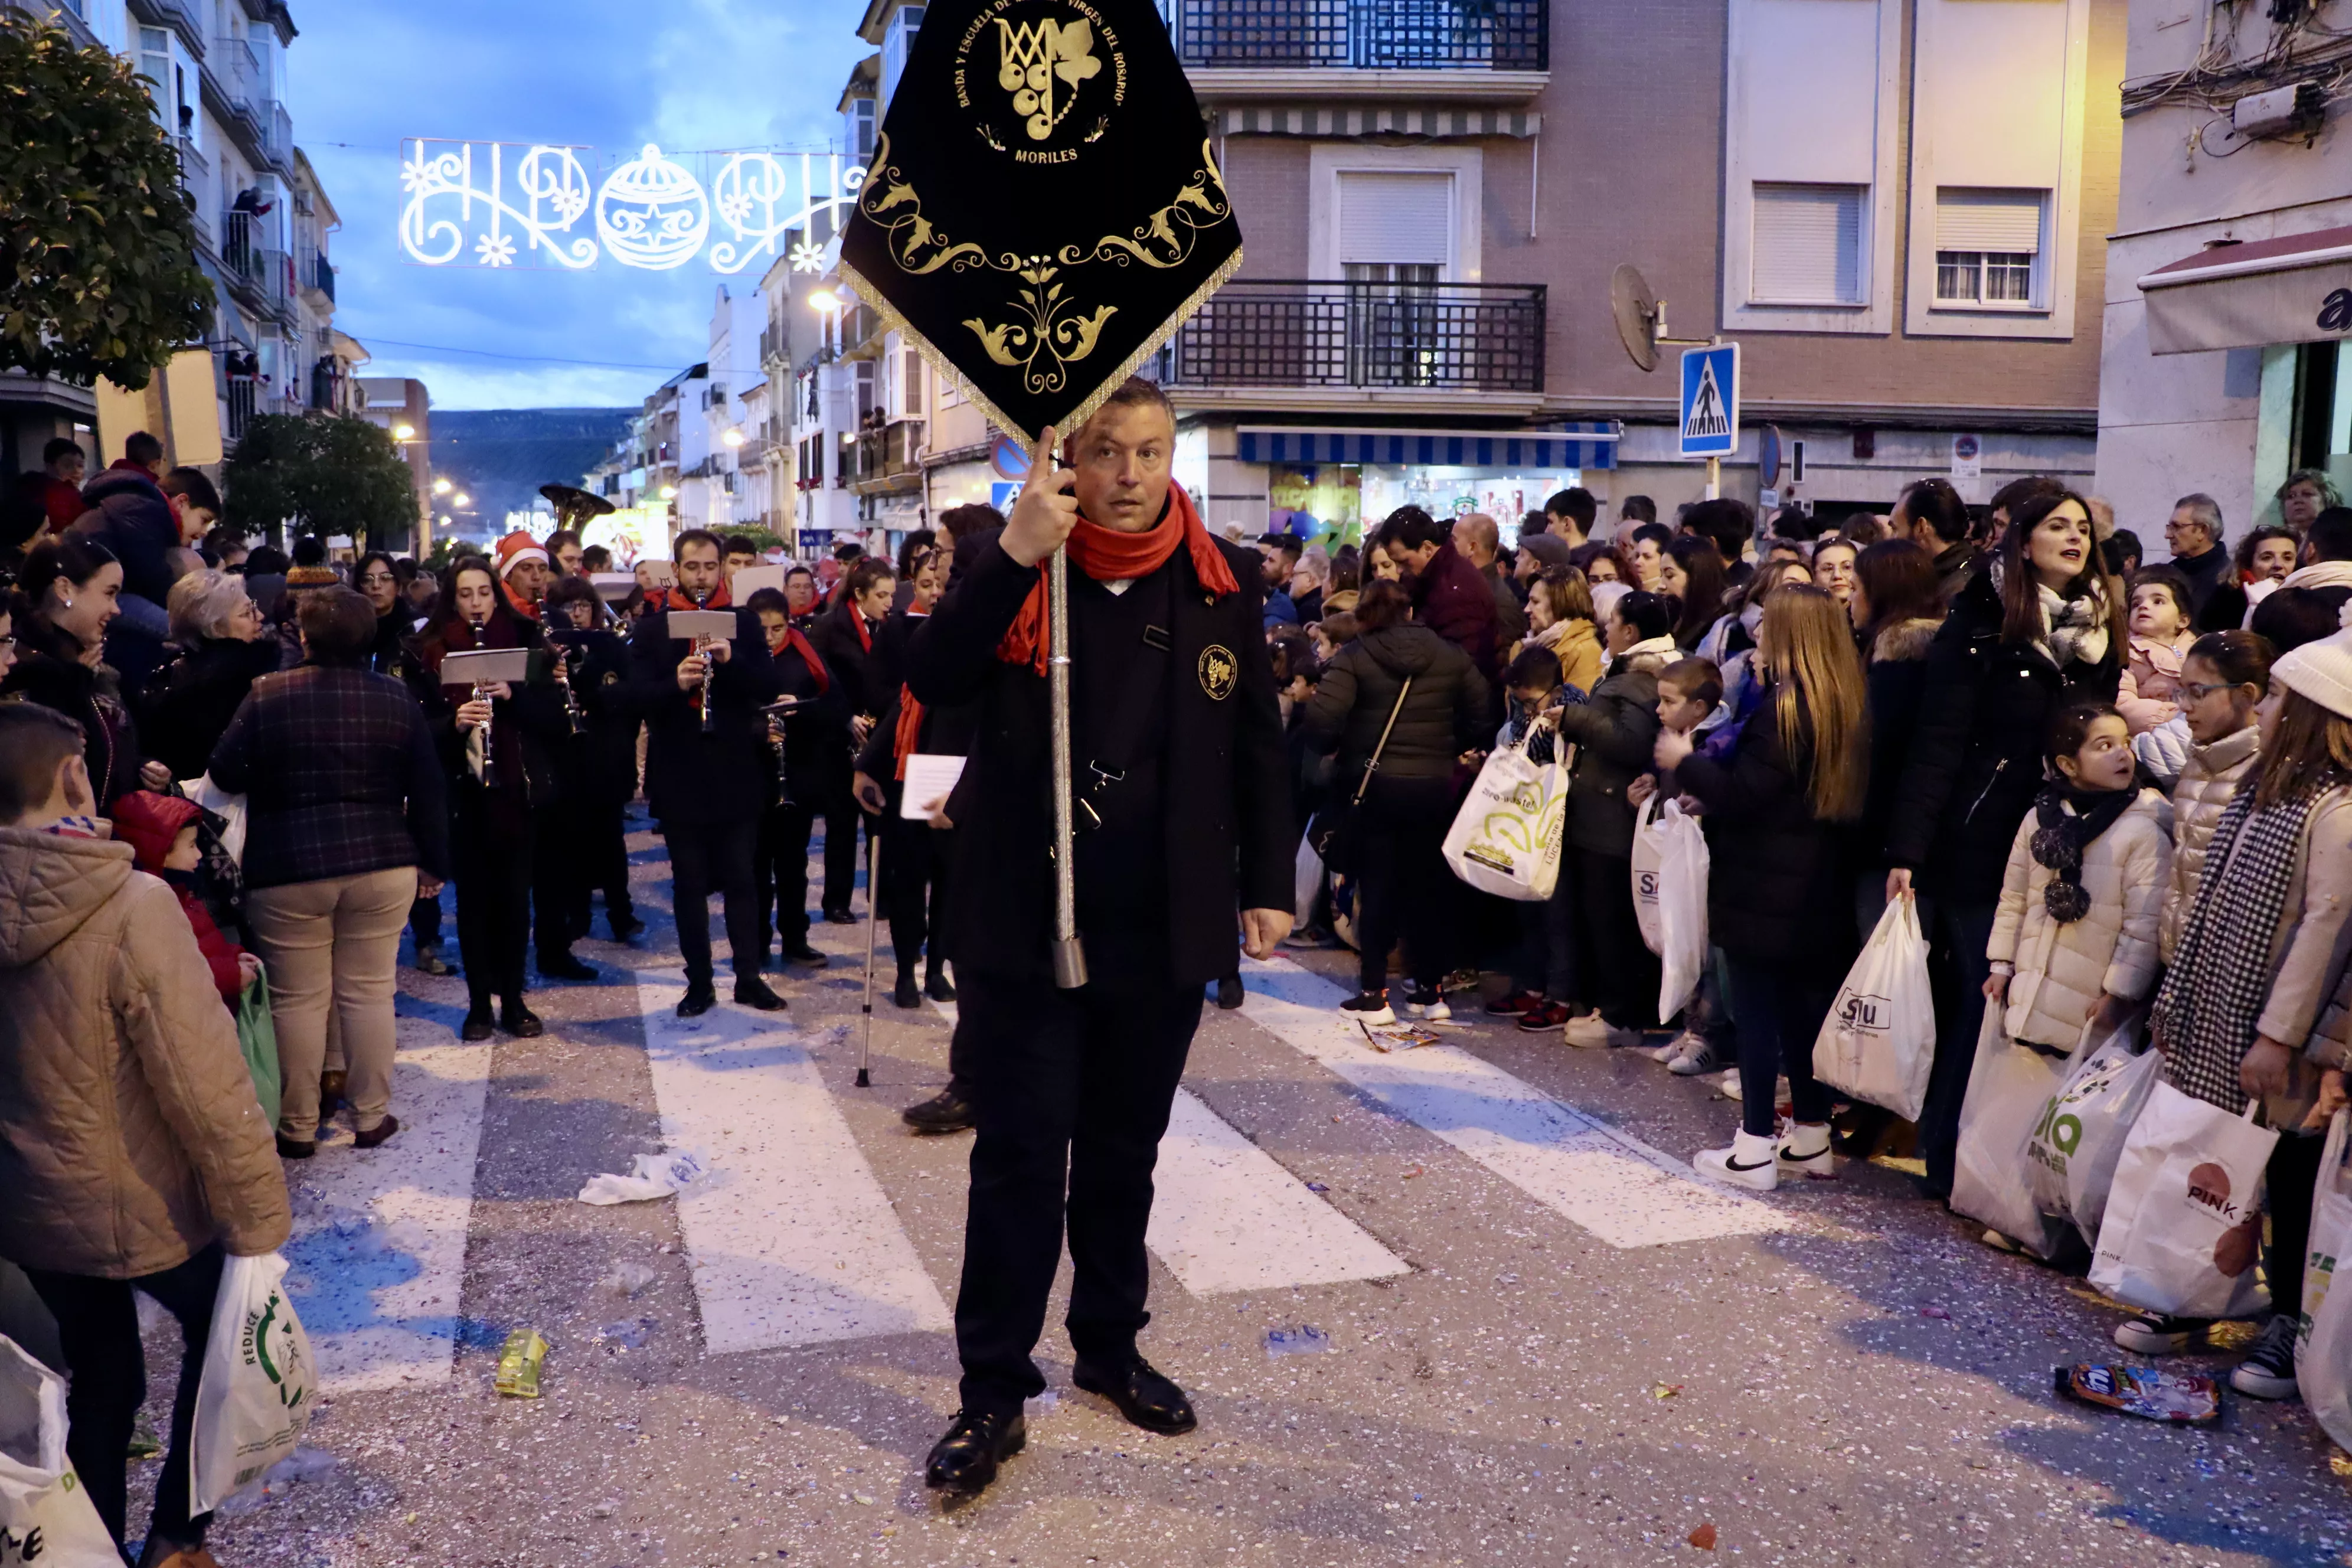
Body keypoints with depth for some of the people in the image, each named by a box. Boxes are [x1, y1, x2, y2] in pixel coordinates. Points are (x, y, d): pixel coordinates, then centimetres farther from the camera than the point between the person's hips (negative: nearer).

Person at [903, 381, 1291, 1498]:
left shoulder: (1221, 582, 2)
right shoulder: (1012, 570, -4)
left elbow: (1257, 741, 8)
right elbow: (932, 681, -20)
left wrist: (1267, 883, 7)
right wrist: (1015, 555, -29)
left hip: (1162, 932, 3)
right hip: (1021, 923, -2)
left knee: (1123, 1154, 17)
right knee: (1019, 1160, 3)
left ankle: (1110, 1348, 35)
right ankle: (993, 1391, 17)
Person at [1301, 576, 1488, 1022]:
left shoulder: (1354, 657, -8)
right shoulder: (1451, 657, 3)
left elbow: (1322, 721, -18)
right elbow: (1481, 717, 0)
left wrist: (1327, 747, 2)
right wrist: (1449, 748, 14)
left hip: (1375, 786, -3)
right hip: (1434, 786, 3)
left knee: (1376, 886, 6)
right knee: (1429, 885, 12)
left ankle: (1373, 993, 6)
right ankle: (1431, 990, 18)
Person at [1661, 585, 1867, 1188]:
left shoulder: (1784, 707, -19)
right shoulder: (1841, 704, 8)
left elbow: (1741, 794, -20)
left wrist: (1684, 763, -5)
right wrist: (1710, 796, 19)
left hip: (1763, 890, -8)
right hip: (1813, 892, 8)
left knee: (1757, 1013, -1)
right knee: (1802, 1009, 15)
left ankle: (1755, 1150, 4)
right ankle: (1812, 1138, 24)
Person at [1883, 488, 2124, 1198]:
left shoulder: (2102, 630, 10)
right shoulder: (1983, 626, -6)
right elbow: (1938, 741, -10)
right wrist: (1907, 848, -16)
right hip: (1984, 846, -5)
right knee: (1978, 1000, 0)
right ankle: (1948, 1159, 12)